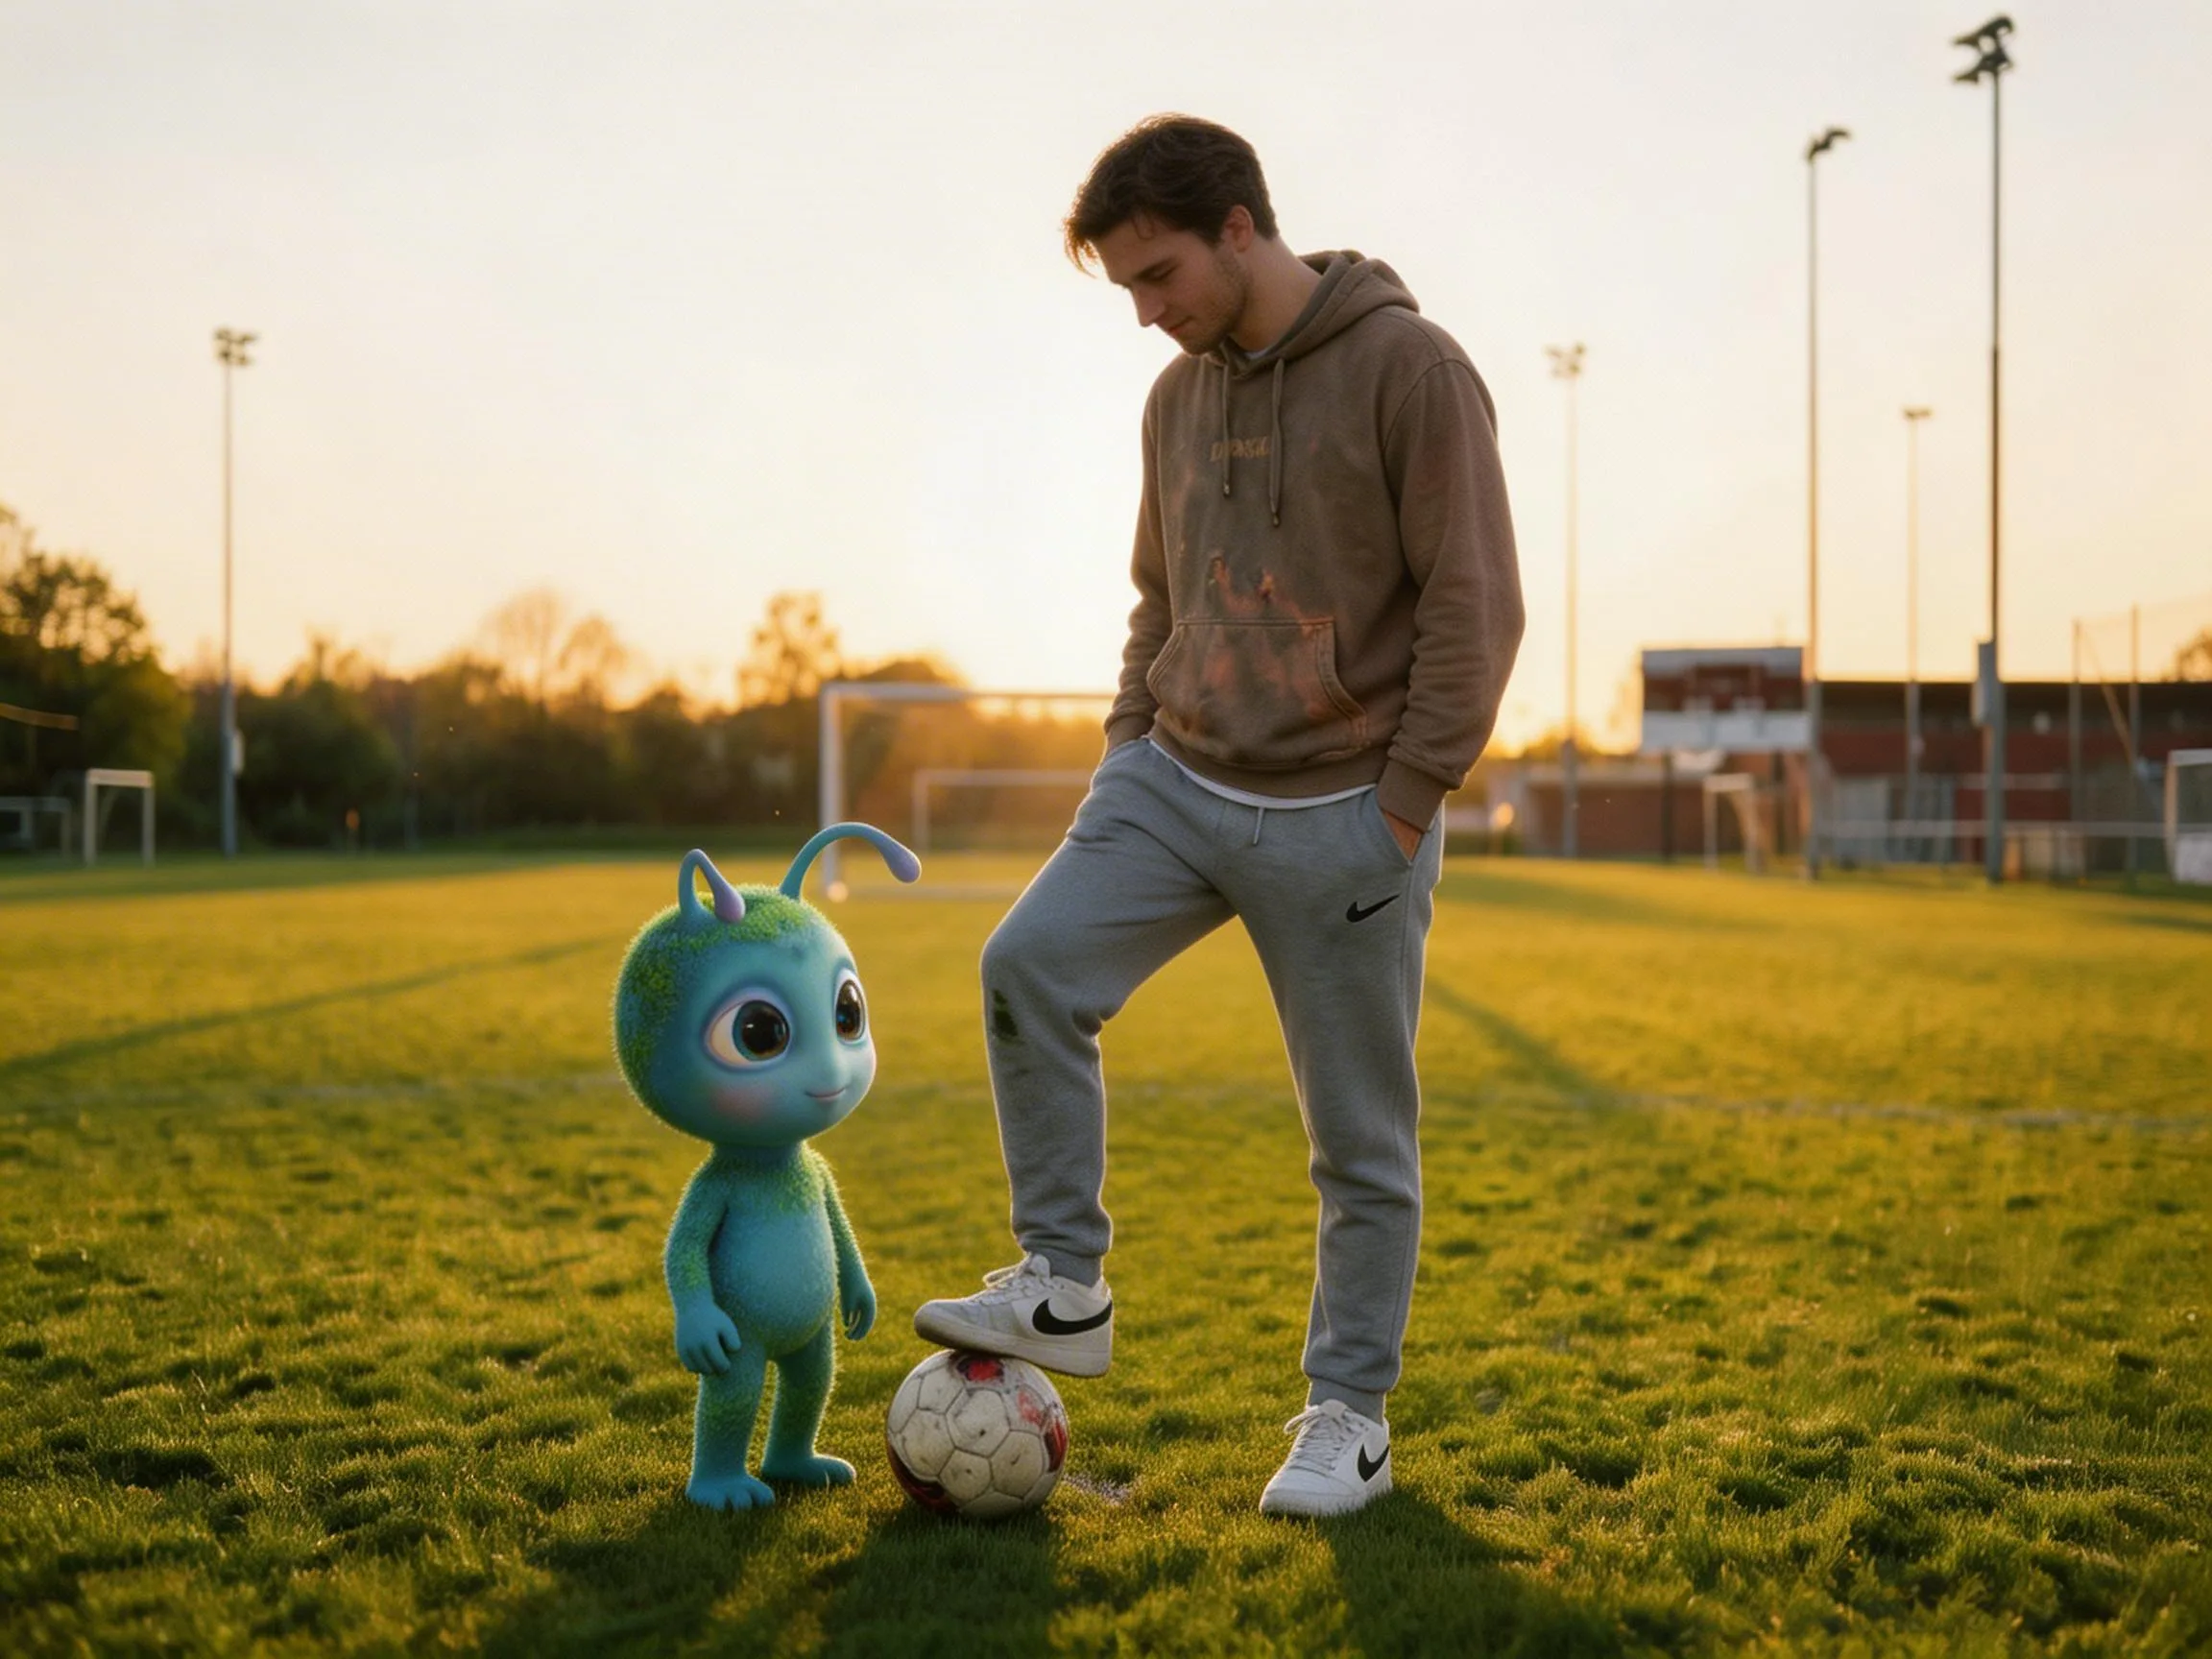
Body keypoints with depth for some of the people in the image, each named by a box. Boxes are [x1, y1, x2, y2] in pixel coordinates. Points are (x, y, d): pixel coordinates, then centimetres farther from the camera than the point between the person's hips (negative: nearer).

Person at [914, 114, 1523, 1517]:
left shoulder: (1409, 368, -9)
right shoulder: (1180, 397, 11)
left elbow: (1474, 604, -12)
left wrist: (1405, 805, -14)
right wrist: (1132, 743, 9)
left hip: (1344, 819, -5)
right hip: (1182, 785, 6)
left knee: (1362, 1136, 3)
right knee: (1032, 966, -16)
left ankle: (1350, 1418, 18)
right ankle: (1065, 1289, -2)